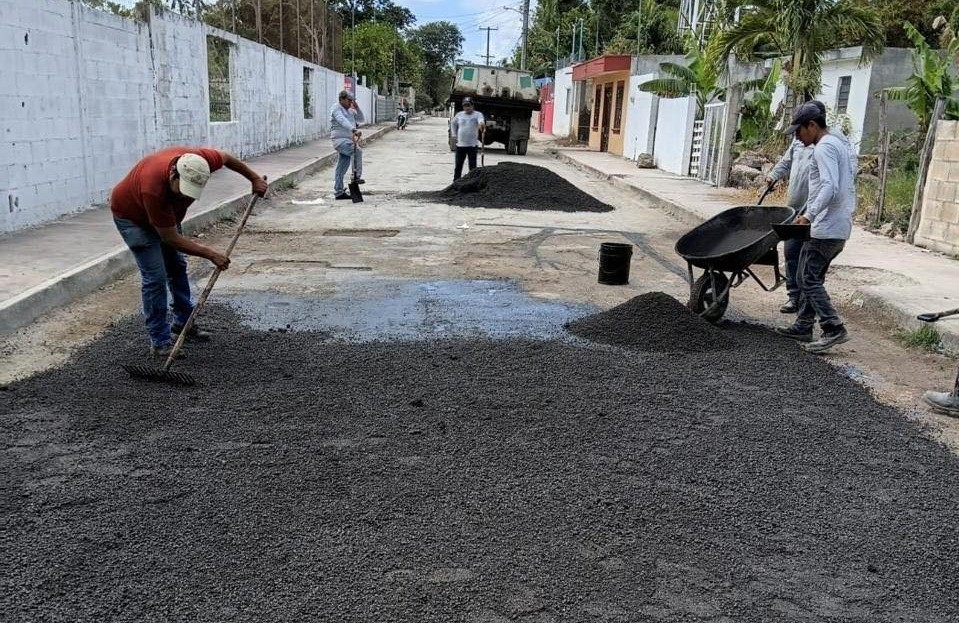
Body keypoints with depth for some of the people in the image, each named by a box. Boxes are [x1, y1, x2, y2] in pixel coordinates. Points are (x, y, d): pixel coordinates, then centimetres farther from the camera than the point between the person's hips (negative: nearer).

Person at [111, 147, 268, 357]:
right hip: (131, 216, -7)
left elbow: (226, 157, -6)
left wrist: (254, 178, -1)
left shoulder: (198, 160, -31)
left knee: (177, 266, 15)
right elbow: (171, 239, -33)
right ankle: (159, 340, -2)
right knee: (155, 276, -12)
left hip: (166, 212, 7)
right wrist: (211, 255, -30)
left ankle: (183, 321, 31)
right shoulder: (153, 188, -43)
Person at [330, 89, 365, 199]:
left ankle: (339, 192, 14)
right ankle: (357, 176, -27)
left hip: (348, 140, 9)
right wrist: (353, 130, -39)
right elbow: (343, 121, -25)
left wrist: (357, 108, 2)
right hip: (340, 140, -9)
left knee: (341, 167, 10)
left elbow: (361, 119, 17)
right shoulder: (336, 108, -7)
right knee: (357, 151, -30)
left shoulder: (350, 110, 19)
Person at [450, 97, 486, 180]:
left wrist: (481, 124, -50)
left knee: (472, 165, -1)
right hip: (460, 144, 3)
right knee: (458, 165, 7)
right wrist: (454, 135, 13)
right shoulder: (459, 115, 8)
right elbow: (453, 124, 25)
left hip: (472, 144, -3)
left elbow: (481, 120, -26)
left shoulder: (477, 114, -3)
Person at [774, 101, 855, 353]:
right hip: (839, 226, 11)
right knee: (807, 276, 15)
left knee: (810, 279, -10)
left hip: (826, 228, -11)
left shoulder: (824, 148, -12)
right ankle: (804, 325, 20)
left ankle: (833, 328, -13)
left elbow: (830, 187, -26)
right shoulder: (839, 144, 21)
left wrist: (809, 215, -32)